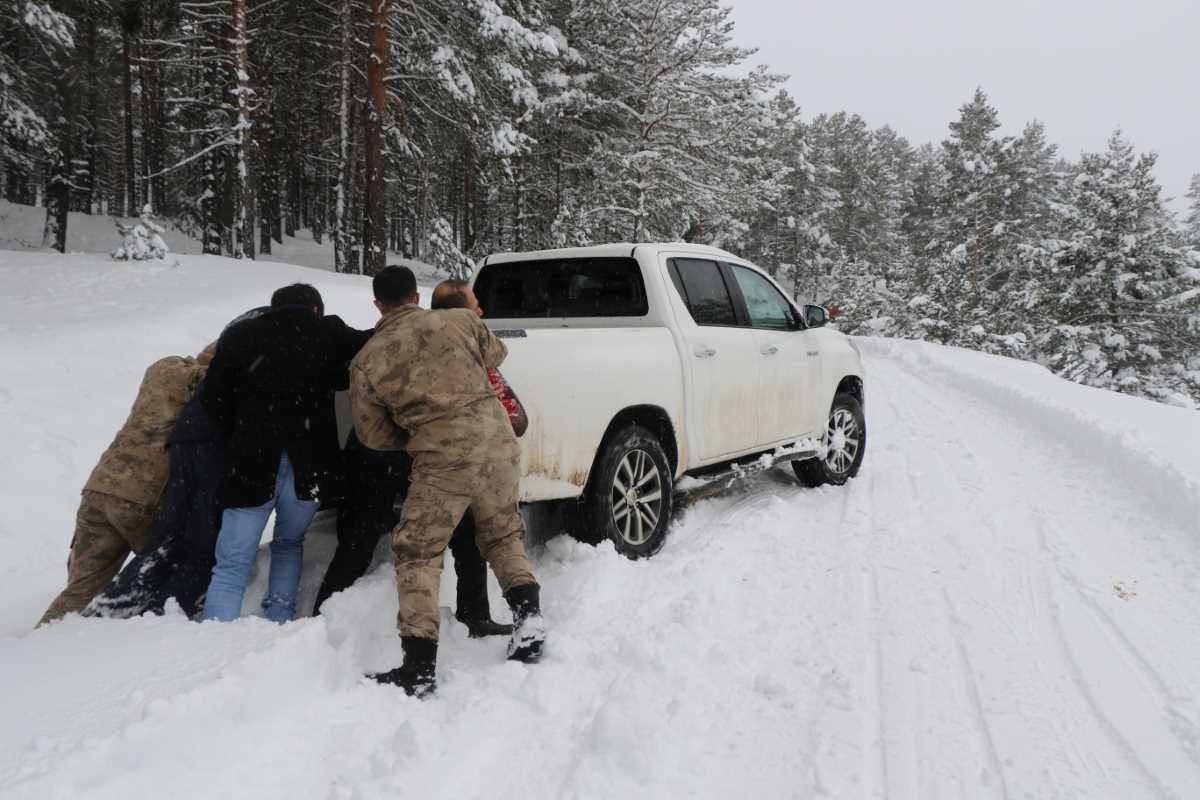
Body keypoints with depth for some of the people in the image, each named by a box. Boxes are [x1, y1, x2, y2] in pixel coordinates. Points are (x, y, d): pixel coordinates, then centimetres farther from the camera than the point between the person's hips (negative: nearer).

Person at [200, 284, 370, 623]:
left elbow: (212, 400, 5)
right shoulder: (329, 333, 6)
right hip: (310, 465, 1)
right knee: (289, 543, 25)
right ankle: (279, 623, 16)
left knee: (232, 565, 2)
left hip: (251, 463, -1)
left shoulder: (239, 335, 7)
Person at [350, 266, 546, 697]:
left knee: (417, 555, 11)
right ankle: (529, 616, 13)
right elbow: (496, 354, 25)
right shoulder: (461, 320, 6)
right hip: (499, 446, 3)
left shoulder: (366, 360, 3)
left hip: (443, 462, -3)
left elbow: (372, 434, 10)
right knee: (502, 535, 26)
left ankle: (419, 667, 7)